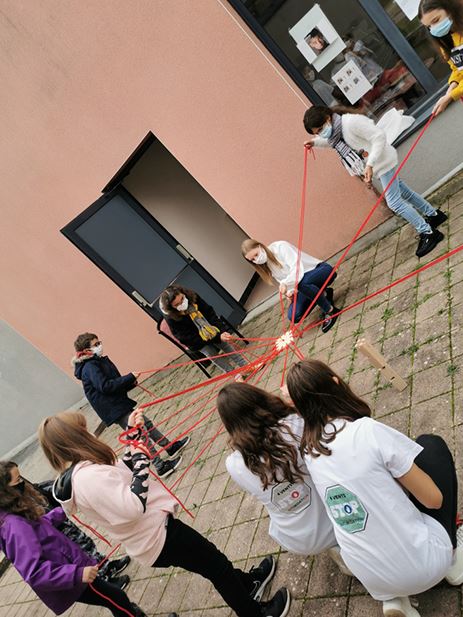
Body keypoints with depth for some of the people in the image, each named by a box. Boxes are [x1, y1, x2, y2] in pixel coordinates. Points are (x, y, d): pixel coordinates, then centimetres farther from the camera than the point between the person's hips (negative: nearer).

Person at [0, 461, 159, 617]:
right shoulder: (14, 525, -31)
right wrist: (77, 573, -40)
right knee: (117, 598, 6)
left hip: (68, 565, 9)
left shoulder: (16, 514, -3)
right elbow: (34, 572, -36)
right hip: (68, 581, -9)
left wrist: (61, 512, 13)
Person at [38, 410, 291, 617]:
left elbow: (122, 470, 11)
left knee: (213, 562, 28)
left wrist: (133, 433, 4)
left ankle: (247, 583, 49)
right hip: (159, 537, -9)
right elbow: (133, 506, -35)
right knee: (217, 564, 12)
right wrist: (141, 461, -25)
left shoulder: (76, 474, 1)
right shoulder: (90, 477, -32)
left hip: (148, 540, 10)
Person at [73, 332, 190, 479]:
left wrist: (130, 383, -2)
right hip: (114, 410, -9)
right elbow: (105, 386, -27)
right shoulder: (89, 367, -17)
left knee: (146, 424, 16)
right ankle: (161, 467, 1)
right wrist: (130, 377, -21)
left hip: (120, 404, 10)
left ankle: (171, 447, 29)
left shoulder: (100, 361, 12)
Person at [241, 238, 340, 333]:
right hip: (305, 288, 7)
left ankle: (330, 310, -19)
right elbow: (282, 280, 11)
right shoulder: (267, 266, 4)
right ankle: (324, 294, 8)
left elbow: (298, 268, -28)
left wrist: (285, 283, -44)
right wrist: (289, 291, -10)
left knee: (301, 283, -40)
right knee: (293, 316, -13)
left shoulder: (281, 246, -16)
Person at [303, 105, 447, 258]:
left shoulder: (350, 121, -28)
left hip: (383, 161, -9)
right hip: (376, 165, 9)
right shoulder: (332, 130, -1)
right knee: (404, 193, 19)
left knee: (394, 202, -10)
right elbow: (333, 142, 24)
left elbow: (379, 136, -29)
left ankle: (429, 233, 0)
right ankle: (434, 215, 37)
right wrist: (315, 142, 7)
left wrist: (369, 164, -36)